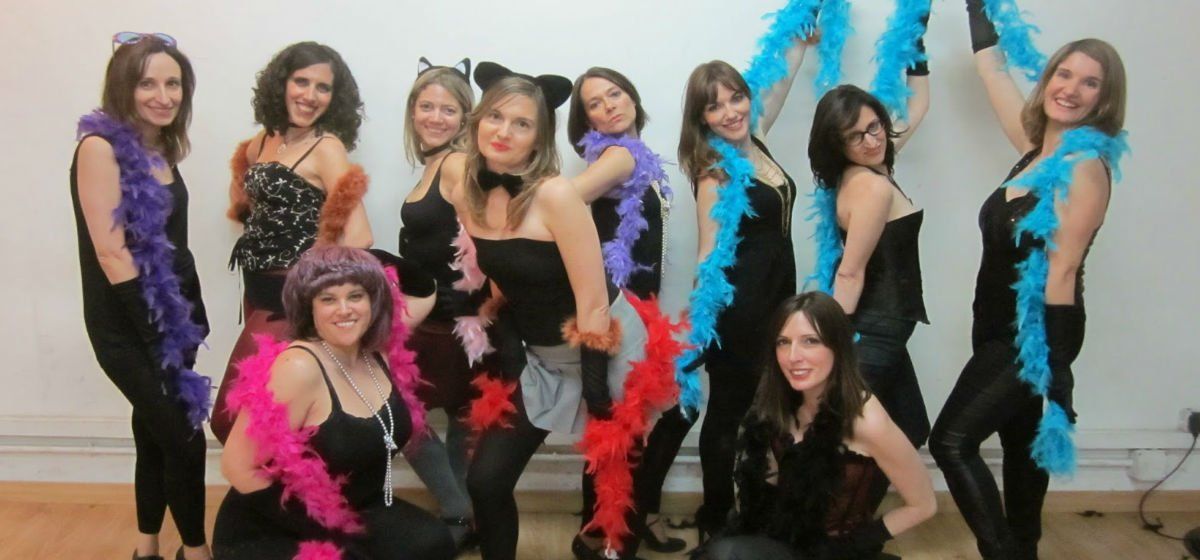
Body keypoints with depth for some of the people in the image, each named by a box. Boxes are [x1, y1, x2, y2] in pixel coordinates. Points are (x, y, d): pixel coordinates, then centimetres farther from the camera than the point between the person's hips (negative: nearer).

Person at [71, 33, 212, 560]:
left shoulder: (162, 148, 8)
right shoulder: (100, 146, -14)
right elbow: (110, 252, -18)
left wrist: (188, 316, 9)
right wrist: (156, 329, -17)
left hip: (171, 315, 7)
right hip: (127, 325, -7)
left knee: (156, 433, 16)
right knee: (185, 439, -3)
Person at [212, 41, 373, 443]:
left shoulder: (327, 147, -13)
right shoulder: (266, 138, 8)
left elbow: (358, 238, -23)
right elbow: (246, 186, 27)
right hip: (258, 291, 8)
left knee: (233, 418, -6)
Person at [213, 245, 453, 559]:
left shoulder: (378, 348, -3)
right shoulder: (298, 368, -24)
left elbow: (425, 293, 16)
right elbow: (238, 468, -22)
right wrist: (322, 529, -18)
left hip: (354, 513, 6)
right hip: (271, 534, -6)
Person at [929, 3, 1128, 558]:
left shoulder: (1085, 164, -14)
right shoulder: (1038, 146, 7)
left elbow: (1062, 269, -20)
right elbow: (991, 68, 19)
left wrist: (1056, 366, -21)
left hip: (1036, 335, -8)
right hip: (1004, 330, 8)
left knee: (953, 441, -14)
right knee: (1020, 445, 18)